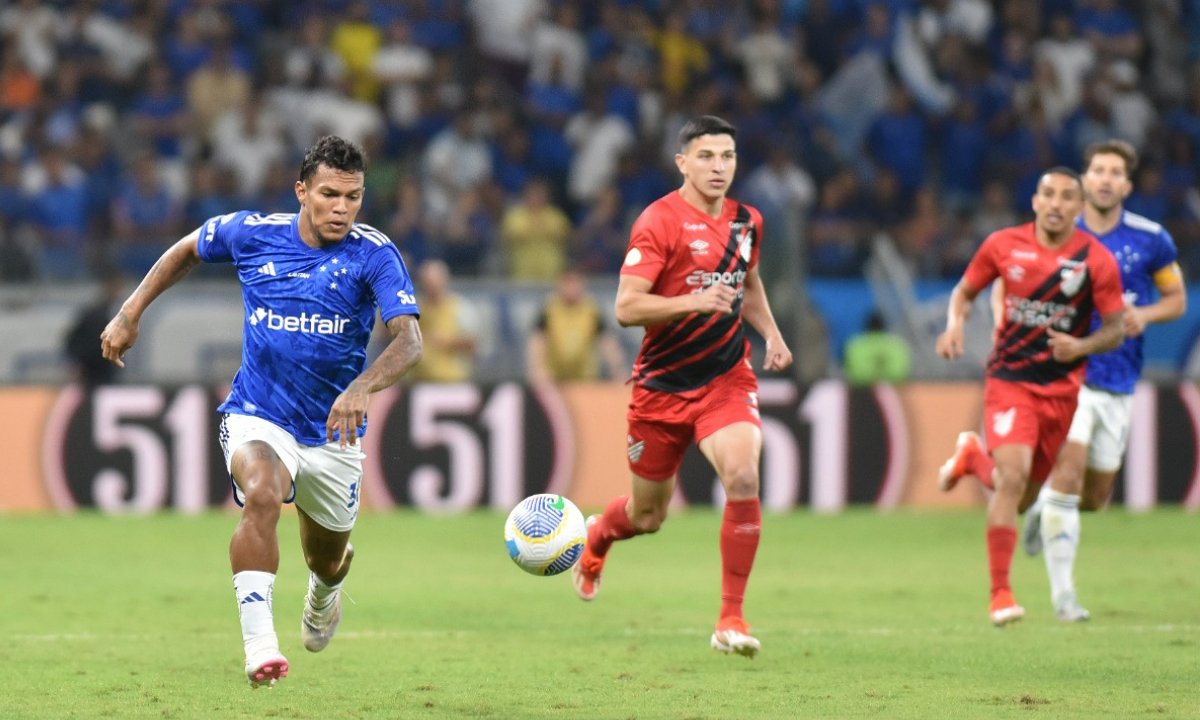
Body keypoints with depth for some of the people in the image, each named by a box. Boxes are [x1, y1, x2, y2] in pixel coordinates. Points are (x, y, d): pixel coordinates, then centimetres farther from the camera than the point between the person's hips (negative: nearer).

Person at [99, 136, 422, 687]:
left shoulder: (374, 255, -14)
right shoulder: (251, 233, -8)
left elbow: (409, 340, -27)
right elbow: (187, 250, 14)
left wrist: (362, 387, -46)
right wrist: (130, 313, 8)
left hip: (332, 431, 1)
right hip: (258, 417, -1)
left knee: (327, 559, 18)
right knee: (262, 495, -34)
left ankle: (323, 596, 59)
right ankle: (258, 645, -38)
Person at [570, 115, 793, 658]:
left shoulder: (746, 222, 6)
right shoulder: (659, 221, -13)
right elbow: (626, 308, -20)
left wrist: (771, 334, 11)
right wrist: (696, 301, -33)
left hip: (727, 378, 3)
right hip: (662, 384, -3)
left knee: (743, 479, -24)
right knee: (647, 515, 11)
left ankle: (731, 619, -13)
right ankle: (596, 537, 50)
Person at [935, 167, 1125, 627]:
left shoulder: (1096, 260, -6)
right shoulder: (1003, 245, -4)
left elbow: (1115, 330, 0)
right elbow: (964, 291, 11)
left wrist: (1082, 346, -21)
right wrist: (955, 324, -10)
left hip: (1062, 388, 2)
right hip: (1009, 379, -2)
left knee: (1020, 501, 10)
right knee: (1013, 477, -21)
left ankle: (973, 457, 44)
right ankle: (1000, 593, -12)